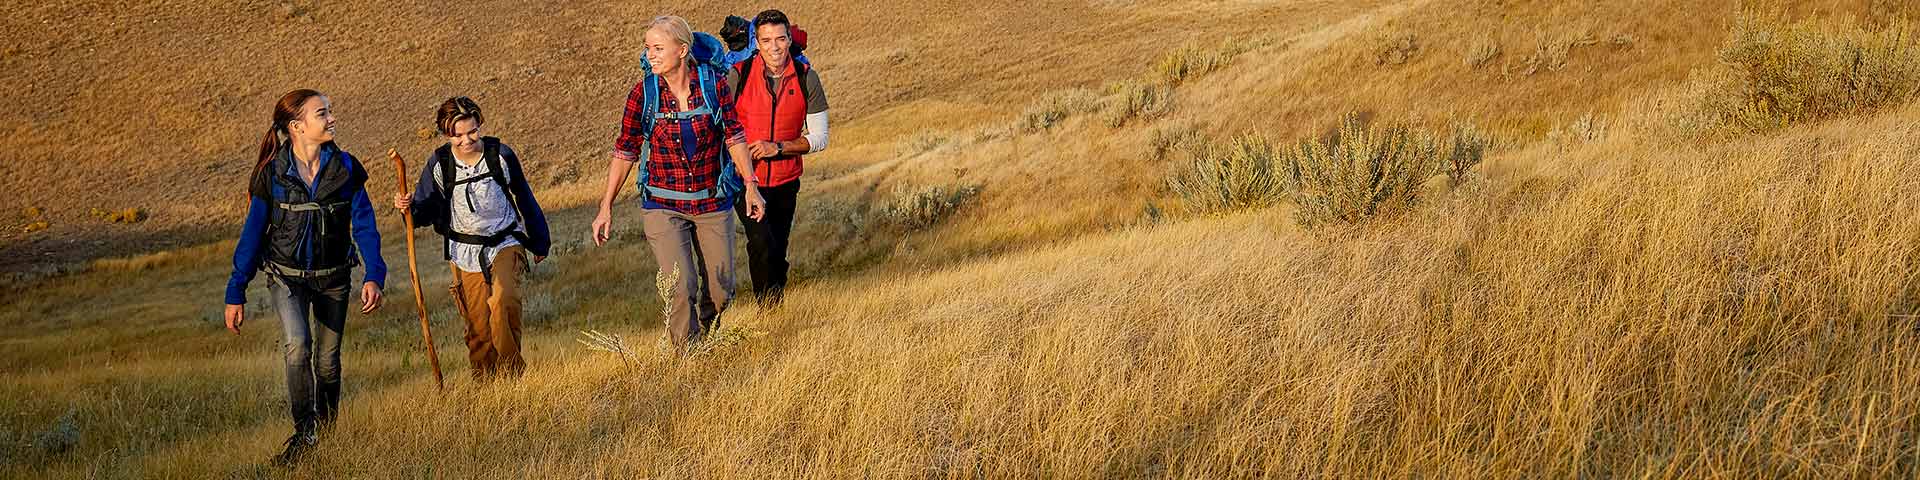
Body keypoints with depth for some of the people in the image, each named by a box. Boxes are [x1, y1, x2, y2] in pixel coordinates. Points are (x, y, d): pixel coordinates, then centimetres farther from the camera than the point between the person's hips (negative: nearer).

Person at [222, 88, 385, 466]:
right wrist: (236, 293, -5)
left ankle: (328, 430, 36)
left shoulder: (345, 168, -8)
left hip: (333, 278, 2)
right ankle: (304, 433, -15)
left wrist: (374, 276, -18)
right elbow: (253, 234, -6)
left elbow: (364, 225, -5)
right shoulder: (272, 173, -12)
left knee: (327, 360, 12)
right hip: (286, 276, -2)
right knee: (298, 345, -25)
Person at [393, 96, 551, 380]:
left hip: (506, 244, -2)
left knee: (504, 301, -26)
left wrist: (539, 243, 16)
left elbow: (524, 199, 6)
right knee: (477, 326, 2)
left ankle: (511, 372, -14)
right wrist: (410, 207, -22)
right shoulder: (439, 164, -5)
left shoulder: (500, 155, -6)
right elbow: (427, 210, 3)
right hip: (465, 253, 2)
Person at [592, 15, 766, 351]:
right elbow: (625, 153, -2)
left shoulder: (714, 83, -8)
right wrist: (605, 208, -2)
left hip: (713, 202, 1)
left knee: (721, 291, 8)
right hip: (663, 206, -1)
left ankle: (706, 342, 37)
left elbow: (734, 136, 1)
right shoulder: (643, 93, -9)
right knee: (680, 288, -15)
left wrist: (750, 186, -3)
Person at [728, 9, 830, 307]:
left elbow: (819, 138, -3)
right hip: (746, 179, -2)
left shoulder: (806, 78, -5)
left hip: (785, 182, 2)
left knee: (778, 255, 13)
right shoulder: (738, 75, -10)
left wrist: (778, 147, -17)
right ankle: (765, 309, -7)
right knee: (762, 244, -21)